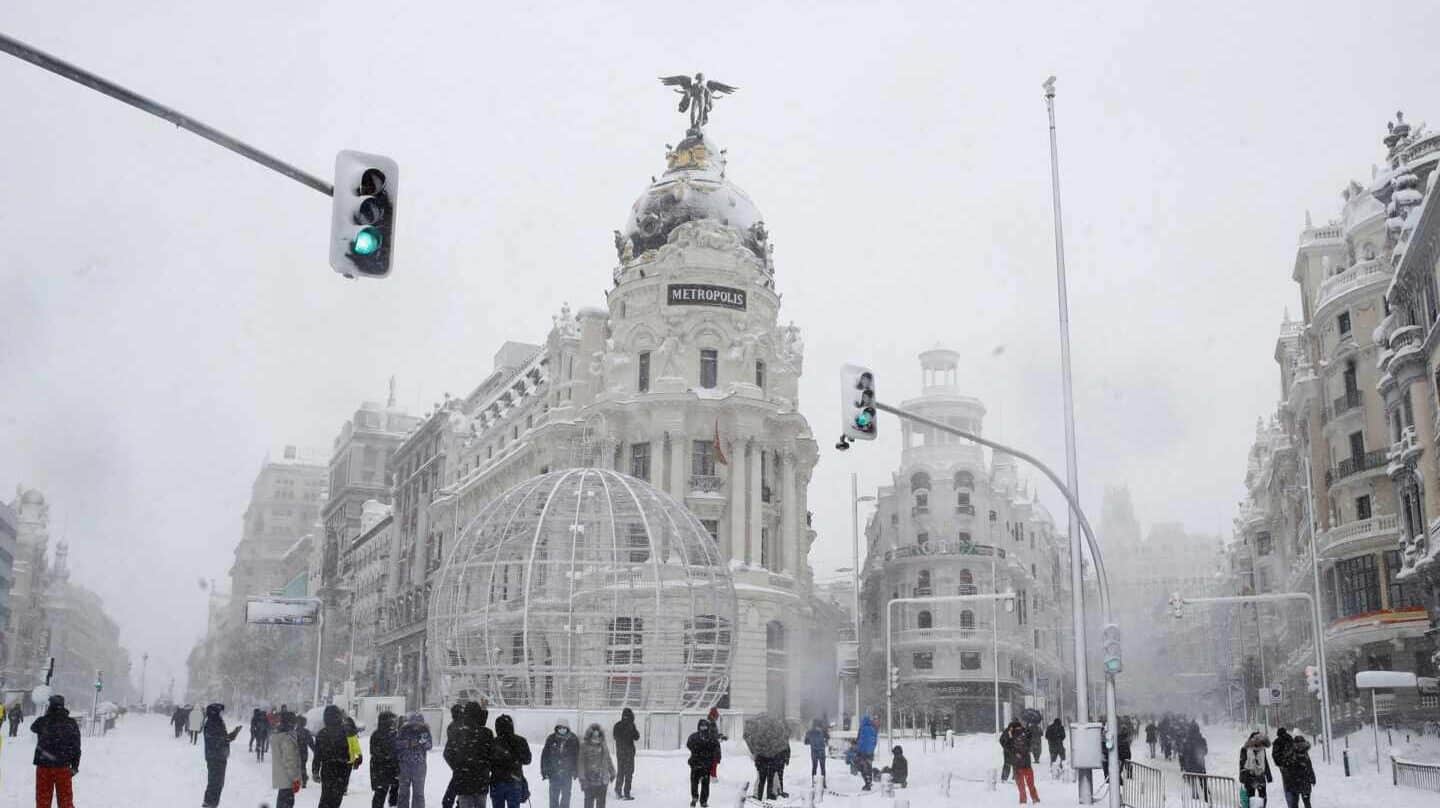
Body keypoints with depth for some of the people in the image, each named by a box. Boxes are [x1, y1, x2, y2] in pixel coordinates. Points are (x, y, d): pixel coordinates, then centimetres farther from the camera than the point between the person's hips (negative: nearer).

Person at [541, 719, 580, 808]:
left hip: (567, 774, 0)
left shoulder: (573, 740, -3)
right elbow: (545, 755, 0)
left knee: (566, 796, 1)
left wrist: (575, 771, 0)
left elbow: (576, 757, 4)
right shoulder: (551, 739, -4)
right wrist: (544, 771, -3)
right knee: (553, 796, 5)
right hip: (553, 773, 0)